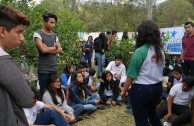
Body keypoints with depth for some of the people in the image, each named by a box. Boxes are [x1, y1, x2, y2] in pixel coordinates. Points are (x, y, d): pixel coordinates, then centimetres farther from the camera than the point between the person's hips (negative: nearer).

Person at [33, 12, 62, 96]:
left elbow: (60, 50, 4)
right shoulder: (38, 34, -5)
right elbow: (43, 50, -17)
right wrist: (55, 47, -2)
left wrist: (48, 50, -11)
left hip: (54, 69, 6)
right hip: (43, 70, -5)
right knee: (44, 93, 2)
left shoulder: (54, 35, 13)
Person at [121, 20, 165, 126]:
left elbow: (131, 75, -17)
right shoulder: (160, 51, 0)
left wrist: (124, 90, -5)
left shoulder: (140, 52, -19)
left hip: (141, 89, -7)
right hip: (157, 88, 7)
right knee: (152, 112, 29)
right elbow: (160, 71, 9)